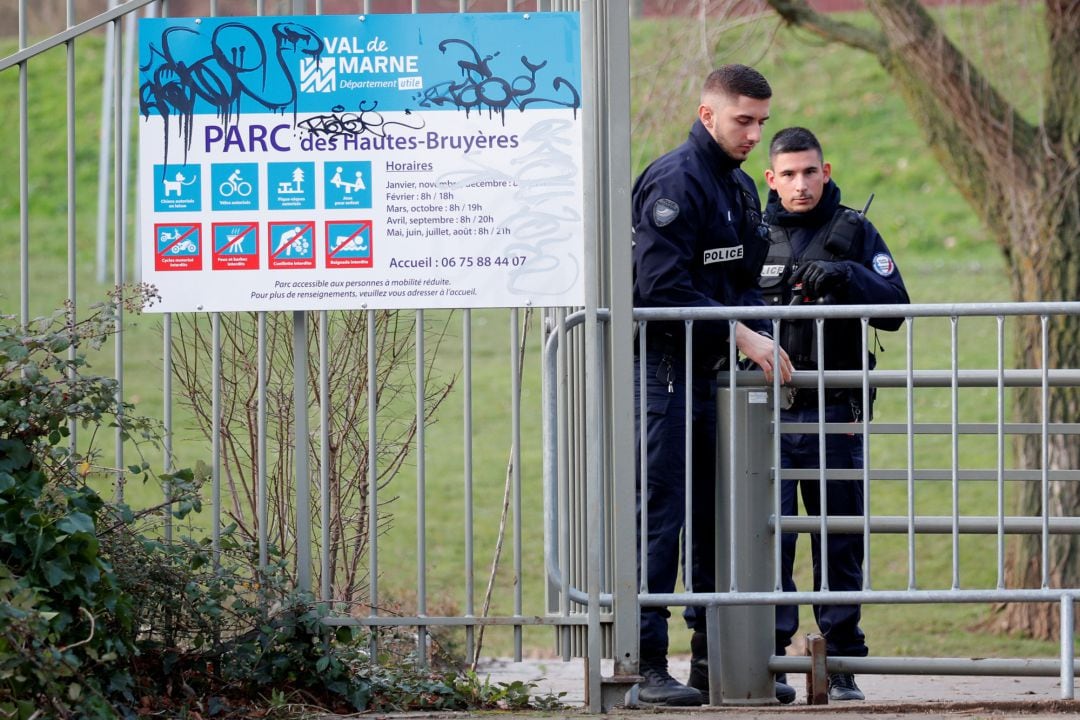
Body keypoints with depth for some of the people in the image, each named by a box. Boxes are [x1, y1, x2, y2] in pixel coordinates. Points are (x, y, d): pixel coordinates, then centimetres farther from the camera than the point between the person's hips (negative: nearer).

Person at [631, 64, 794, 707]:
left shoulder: (741, 188, 17)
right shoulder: (675, 181, -13)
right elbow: (662, 286, -21)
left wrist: (763, 341, 4)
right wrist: (744, 336, -20)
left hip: (711, 373, 9)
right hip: (663, 370, -9)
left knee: (720, 518, 10)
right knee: (660, 517, -9)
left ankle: (716, 660, 16)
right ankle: (646, 665, -7)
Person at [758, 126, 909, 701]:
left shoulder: (854, 232, 6)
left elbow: (895, 309, -2)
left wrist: (847, 277, -17)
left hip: (834, 415, 0)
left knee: (840, 540, 3)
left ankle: (842, 664, 9)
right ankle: (768, 658, -1)